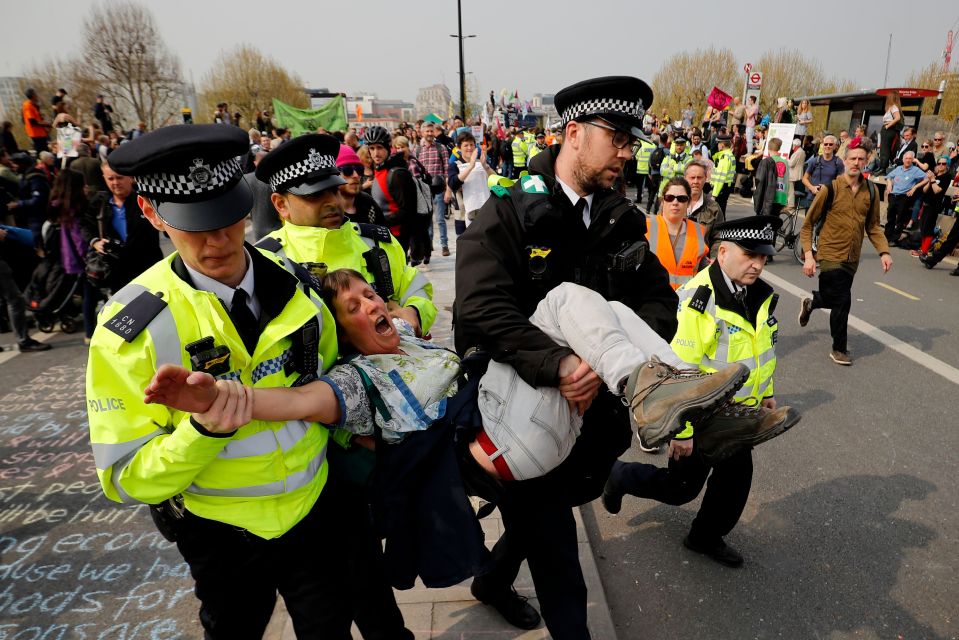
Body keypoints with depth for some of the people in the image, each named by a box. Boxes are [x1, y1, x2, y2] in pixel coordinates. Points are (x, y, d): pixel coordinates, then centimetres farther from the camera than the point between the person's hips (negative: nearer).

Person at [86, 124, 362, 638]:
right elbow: (127, 479, -18)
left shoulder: (295, 280, -10)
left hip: (317, 509, 2)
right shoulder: (132, 328, -20)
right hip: (224, 535, -1)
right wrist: (204, 428, -33)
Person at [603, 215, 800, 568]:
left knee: (737, 477, 17)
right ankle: (620, 475, 32)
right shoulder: (697, 300, -28)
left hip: (739, 414, 7)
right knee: (681, 488, 7)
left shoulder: (761, 295, -2)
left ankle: (707, 537, 40)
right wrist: (681, 430, -23)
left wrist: (766, 393, 22)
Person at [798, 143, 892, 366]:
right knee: (842, 301, -7)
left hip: (852, 258, 5)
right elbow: (808, 224, -7)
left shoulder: (871, 191, 3)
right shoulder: (831, 188, -10)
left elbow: (873, 226, 10)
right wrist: (808, 255, -15)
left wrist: (884, 251, -4)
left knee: (834, 299, 15)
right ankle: (839, 349, 12)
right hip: (830, 255, -5)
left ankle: (810, 303, 49)